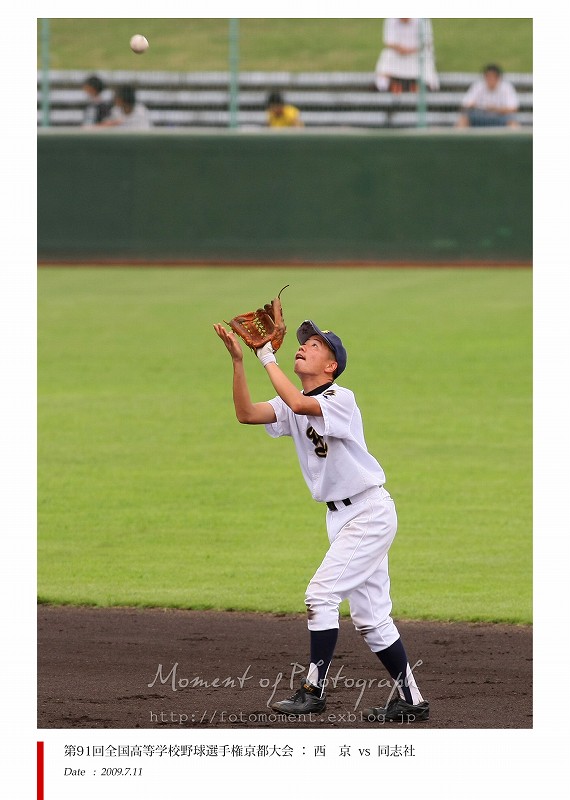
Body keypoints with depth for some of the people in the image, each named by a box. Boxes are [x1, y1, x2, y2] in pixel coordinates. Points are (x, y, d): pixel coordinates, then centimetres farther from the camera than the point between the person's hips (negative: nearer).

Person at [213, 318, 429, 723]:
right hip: (342, 517, 9)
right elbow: (247, 413, -7)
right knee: (369, 614, 10)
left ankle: (314, 690, -8)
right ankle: (410, 699, 15)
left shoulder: (341, 398, -17)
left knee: (322, 593, -14)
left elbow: (299, 404, -35)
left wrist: (268, 358, -26)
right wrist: (238, 360, -15)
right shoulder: (293, 404, 7)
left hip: (370, 511, -9)